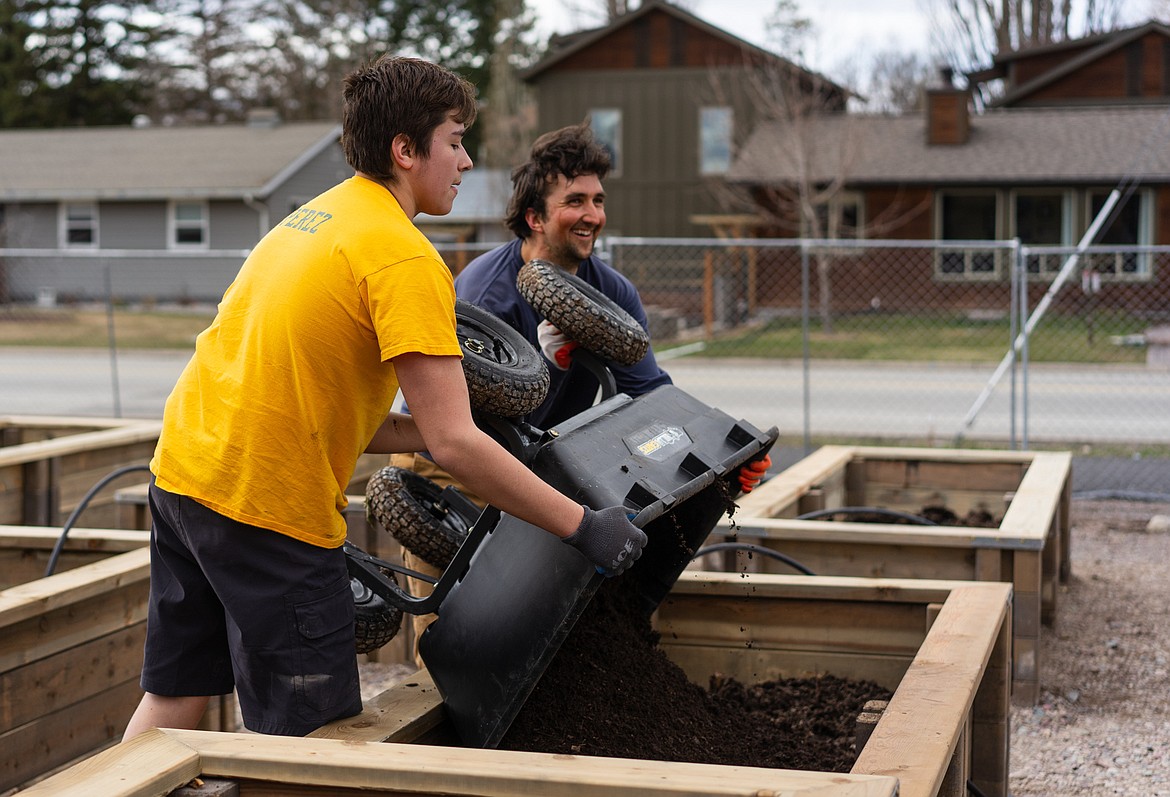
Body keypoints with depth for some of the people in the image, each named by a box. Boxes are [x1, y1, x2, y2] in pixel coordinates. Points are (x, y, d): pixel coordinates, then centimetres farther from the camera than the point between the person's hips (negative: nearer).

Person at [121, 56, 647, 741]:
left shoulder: (316, 217, 16)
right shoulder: (407, 259, -14)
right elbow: (454, 443, -20)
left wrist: (436, 431, 11)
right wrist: (584, 527, -14)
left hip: (183, 468, 9)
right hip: (269, 505, -9)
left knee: (175, 699, 18)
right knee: (306, 735, 3)